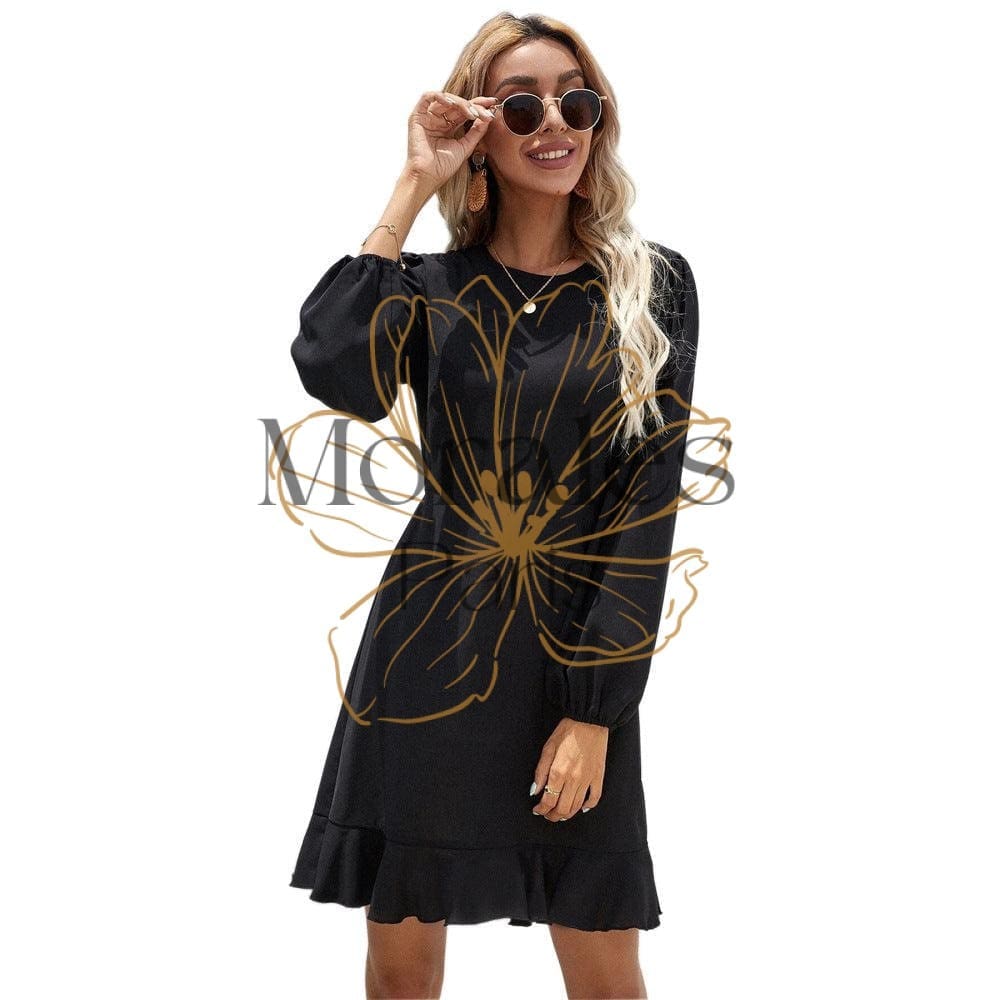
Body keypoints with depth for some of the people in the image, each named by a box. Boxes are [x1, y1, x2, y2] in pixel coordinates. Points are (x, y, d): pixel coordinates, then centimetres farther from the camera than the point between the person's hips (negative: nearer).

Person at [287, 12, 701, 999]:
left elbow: (649, 505, -4)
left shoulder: (652, 287, 0)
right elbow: (337, 376, -20)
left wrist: (597, 708, -10)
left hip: (576, 653, -1)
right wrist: (413, 186, -12)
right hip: (428, 650, 1)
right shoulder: (434, 285, 3)